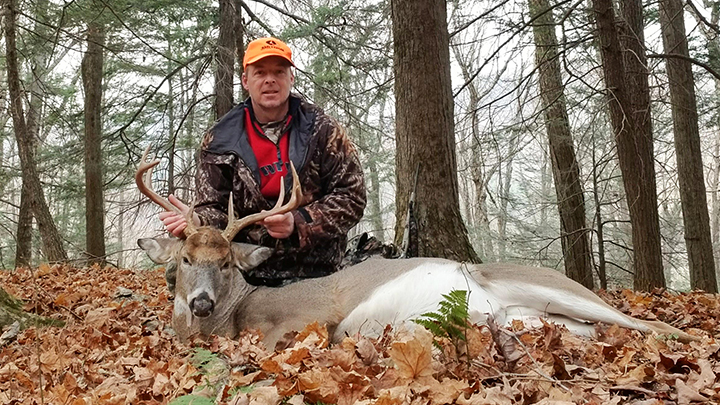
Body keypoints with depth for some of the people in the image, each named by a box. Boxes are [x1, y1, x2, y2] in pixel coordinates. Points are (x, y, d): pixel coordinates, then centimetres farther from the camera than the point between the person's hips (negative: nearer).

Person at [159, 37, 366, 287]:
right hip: (246, 274, 1)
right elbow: (215, 209, 2)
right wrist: (197, 220, -23)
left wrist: (299, 223, -20)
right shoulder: (219, 141, 3)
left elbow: (352, 197, -5)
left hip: (314, 275, -1)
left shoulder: (323, 131, -1)